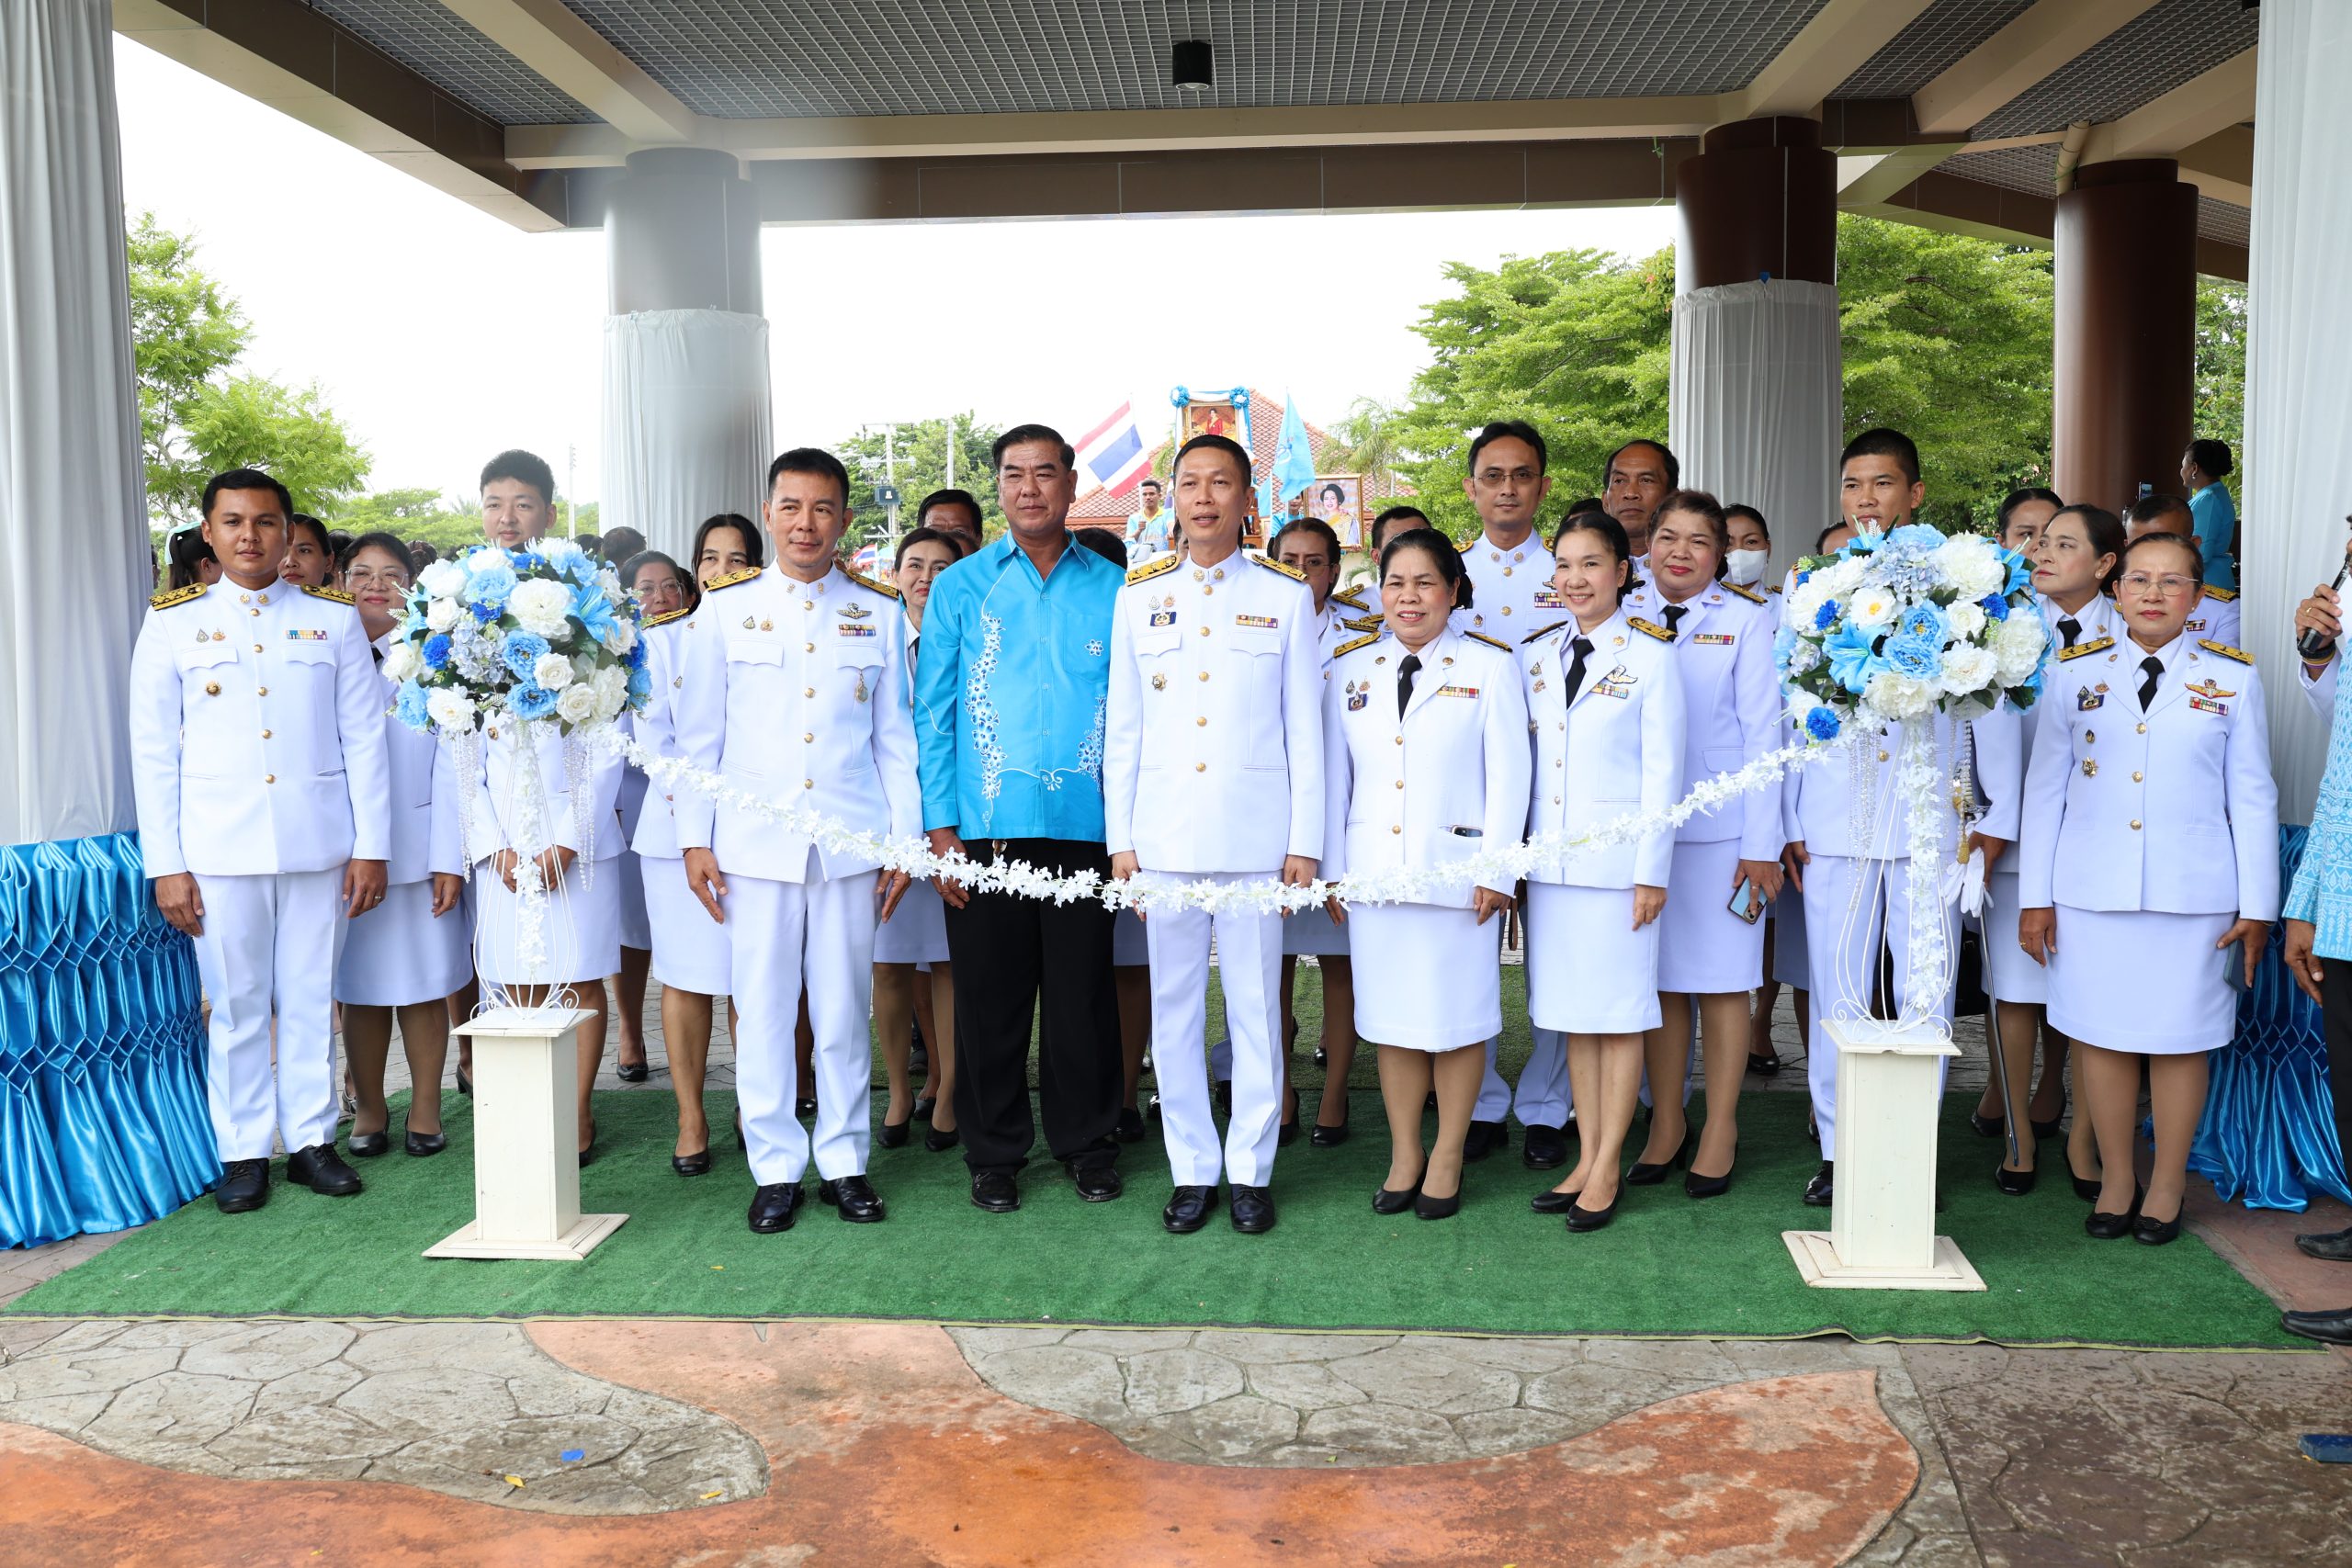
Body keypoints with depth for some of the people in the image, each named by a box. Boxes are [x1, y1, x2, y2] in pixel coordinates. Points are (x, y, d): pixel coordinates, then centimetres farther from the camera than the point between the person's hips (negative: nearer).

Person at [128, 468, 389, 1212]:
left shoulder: (333, 619, 7)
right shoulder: (172, 623, 6)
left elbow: (364, 739, 6)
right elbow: (154, 752, 3)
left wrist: (371, 845, 1)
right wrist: (165, 864, -3)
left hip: (318, 842, 1)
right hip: (219, 846, -1)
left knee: (312, 998, 7)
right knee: (236, 1003, 4)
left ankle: (312, 1138, 18)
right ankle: (243, 1152, 16)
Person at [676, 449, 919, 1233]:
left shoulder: (877, 610, 8)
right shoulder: (725, 607, 5)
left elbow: (895, 736, 10)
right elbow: (698, 735, 7)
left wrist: (905, 838, 6)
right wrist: (696, 838, 1)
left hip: (851, 841, 1)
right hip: (754, 842, 0)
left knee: (844, 1009, 5)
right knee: (762, 1008, 3)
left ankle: (843, 1160, 19)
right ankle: (776, 1167, 15)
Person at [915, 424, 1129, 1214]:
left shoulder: (1111, 588, 6)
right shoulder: (960, 586, 6)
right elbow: (932, 712, 4)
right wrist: (939, 826, -4)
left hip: (1083, 825, 0)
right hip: (984, 826, 0)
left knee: (1082, 994, 8)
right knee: (990, 995, 7)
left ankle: (1086, 1143, 24)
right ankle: (994, 1152, 21)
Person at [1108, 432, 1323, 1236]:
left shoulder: (1286, 596, 6)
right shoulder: (1138, 596, 10)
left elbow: (1305, 726, 4)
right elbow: (1121, 726, 9)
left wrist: (1305, 840, -1)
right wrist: (1120, 837, 3)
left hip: (1256, 832, -1)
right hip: (1164, 834, 2)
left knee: (1256, 1006, 3)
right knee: (1173, 1008, 5)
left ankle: (1250, 1170, 16)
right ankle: (1192, 1170, 17)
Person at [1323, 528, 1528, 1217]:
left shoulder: (1489, 666, 1)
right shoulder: (1350, 667, 11)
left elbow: (1508, 773, -2)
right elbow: (1333, 774, 12)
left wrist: (1497, 870, -8)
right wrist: (1331, 869, 8)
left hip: (1456, 868, -3)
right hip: (1374, 869, 3)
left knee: (1457, 1012, 3)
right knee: (1390, 1013, 8)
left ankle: (1447, 1156, 19)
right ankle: (1404, 1153, 22)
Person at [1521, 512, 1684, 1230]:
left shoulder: (1651, 657, -3)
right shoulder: (1534, 655, 10)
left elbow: (1662, 772, -5)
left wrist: (1652, 870, -9)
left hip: (1618, 860, -4)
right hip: (1550, 860, 5)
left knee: (1620, 1014, 2)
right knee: (1572, 1014, 10)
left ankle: (1607, 1170, 10)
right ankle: (1585, 1159, 19)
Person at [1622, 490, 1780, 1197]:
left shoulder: (1746, 619, 1)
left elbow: (1762, 732, -2)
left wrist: (1762, 843, -6)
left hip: (1722, 828, -2)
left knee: (1721, 979, 4)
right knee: (1658, 978, 7)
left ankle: (1720, 1129, 15)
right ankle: (1666, 1123, 19)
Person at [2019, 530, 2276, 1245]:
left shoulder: (2232, 678, 4)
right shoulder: (2075, 673, 5)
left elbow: (2252, 797, 5)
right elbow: (2045, 787, 5)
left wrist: (2257, 905, 1)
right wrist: (2036, 895, 3)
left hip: (2193, 891, -1)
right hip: (2092, 890, 1)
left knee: (2179, 1040, 5)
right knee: (2102, 1035, 6)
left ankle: (2166, 1188, 20)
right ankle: (2115, 1181, 21)